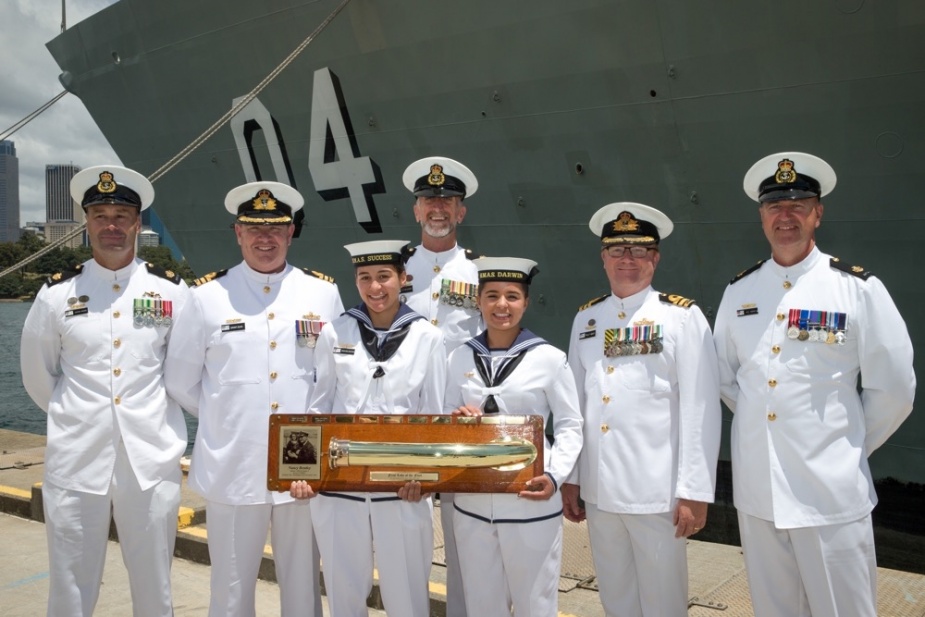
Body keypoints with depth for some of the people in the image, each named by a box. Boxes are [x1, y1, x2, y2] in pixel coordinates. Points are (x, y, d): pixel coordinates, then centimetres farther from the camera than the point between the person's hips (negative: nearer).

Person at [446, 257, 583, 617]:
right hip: (472, 502, 3)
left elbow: (570, 426, -3)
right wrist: (456, 422, -12)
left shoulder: (549, 359, -5)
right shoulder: (459, 359, 6)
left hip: (531, 501, -3)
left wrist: (555, 476, -18)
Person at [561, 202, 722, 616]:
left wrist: (694, 492, -12)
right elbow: (575, 402, 11)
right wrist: (569, 477, 11)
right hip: (598, 489, 5)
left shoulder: (683, 317, -7)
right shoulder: (586, 318, 8)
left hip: (657, 491, -4)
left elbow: (700, 410, -9)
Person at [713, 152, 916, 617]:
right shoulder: (739, 291, 5)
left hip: (831, 491, -3)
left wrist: (850, 446, 5)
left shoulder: (858, 288, -7)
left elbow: (893, 390, -2)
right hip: (755, 489, 4)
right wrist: (760, 426, 11)